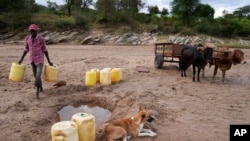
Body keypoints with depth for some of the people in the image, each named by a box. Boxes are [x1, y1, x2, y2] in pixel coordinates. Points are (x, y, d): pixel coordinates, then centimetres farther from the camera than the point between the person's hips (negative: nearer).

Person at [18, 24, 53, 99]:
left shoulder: (41, 39, -13)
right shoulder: (27, 39, -2)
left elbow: (45, 50, -6)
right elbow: (26, 50, 7)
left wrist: (49, 61, -7)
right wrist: (21, 60, 5)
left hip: (40, 60, -4)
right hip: (32, 60, 5)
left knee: (38, 75, -14)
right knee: (35, 75, 14)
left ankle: (37, 92, -1)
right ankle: (41, 87, 36)